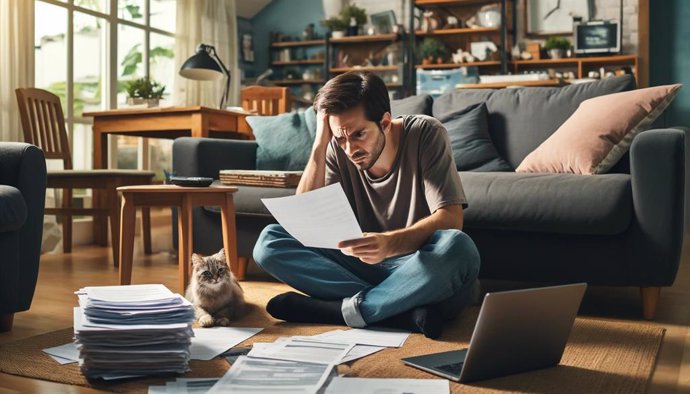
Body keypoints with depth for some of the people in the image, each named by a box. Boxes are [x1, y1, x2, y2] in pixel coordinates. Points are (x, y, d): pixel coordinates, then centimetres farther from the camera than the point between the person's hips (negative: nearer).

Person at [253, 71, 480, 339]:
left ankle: (344, 310, -21)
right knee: (269, 242, -16)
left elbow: (450, 218, -20)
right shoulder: (337, 150, -2)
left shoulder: (426, 134, -11)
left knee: (458, 249, -37)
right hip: (365, 267, 3)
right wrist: (319, 145, -16)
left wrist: (390, 243, -39)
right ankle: (405, 313, -25)